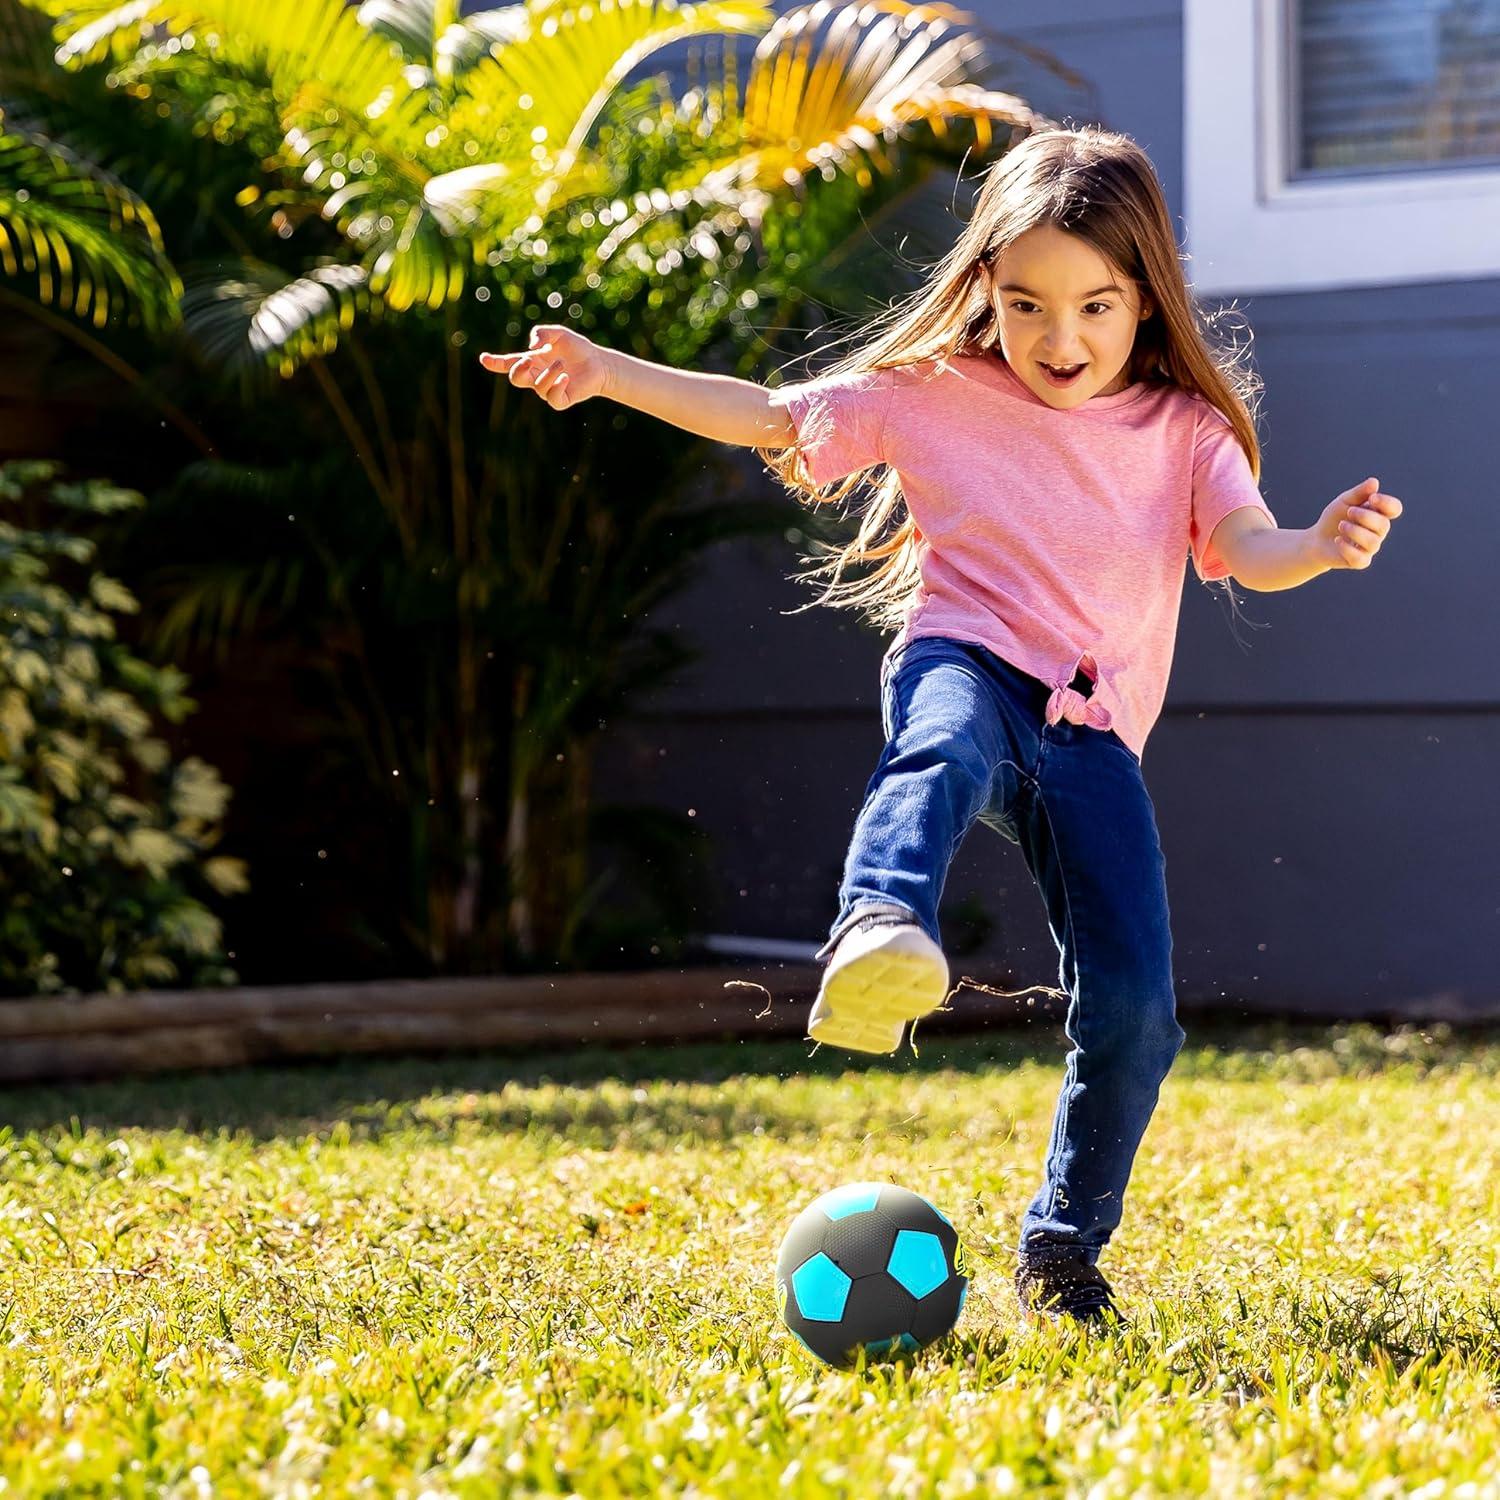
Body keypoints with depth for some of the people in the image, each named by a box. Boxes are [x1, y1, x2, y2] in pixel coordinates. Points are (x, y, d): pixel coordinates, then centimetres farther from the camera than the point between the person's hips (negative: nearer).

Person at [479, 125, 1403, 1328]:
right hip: (968, 663, -2)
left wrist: (1320, 547, -28)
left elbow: (1247, 549, -4)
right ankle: (879, 930, -72)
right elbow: (770, 418, 7)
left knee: (1135, 1008, -8)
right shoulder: (933, 396, 8)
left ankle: (1066, 1247, 11)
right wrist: (608, 372, -3)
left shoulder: (1185, 427, 10)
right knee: (946, 751, -42)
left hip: (1093, 732, 2)